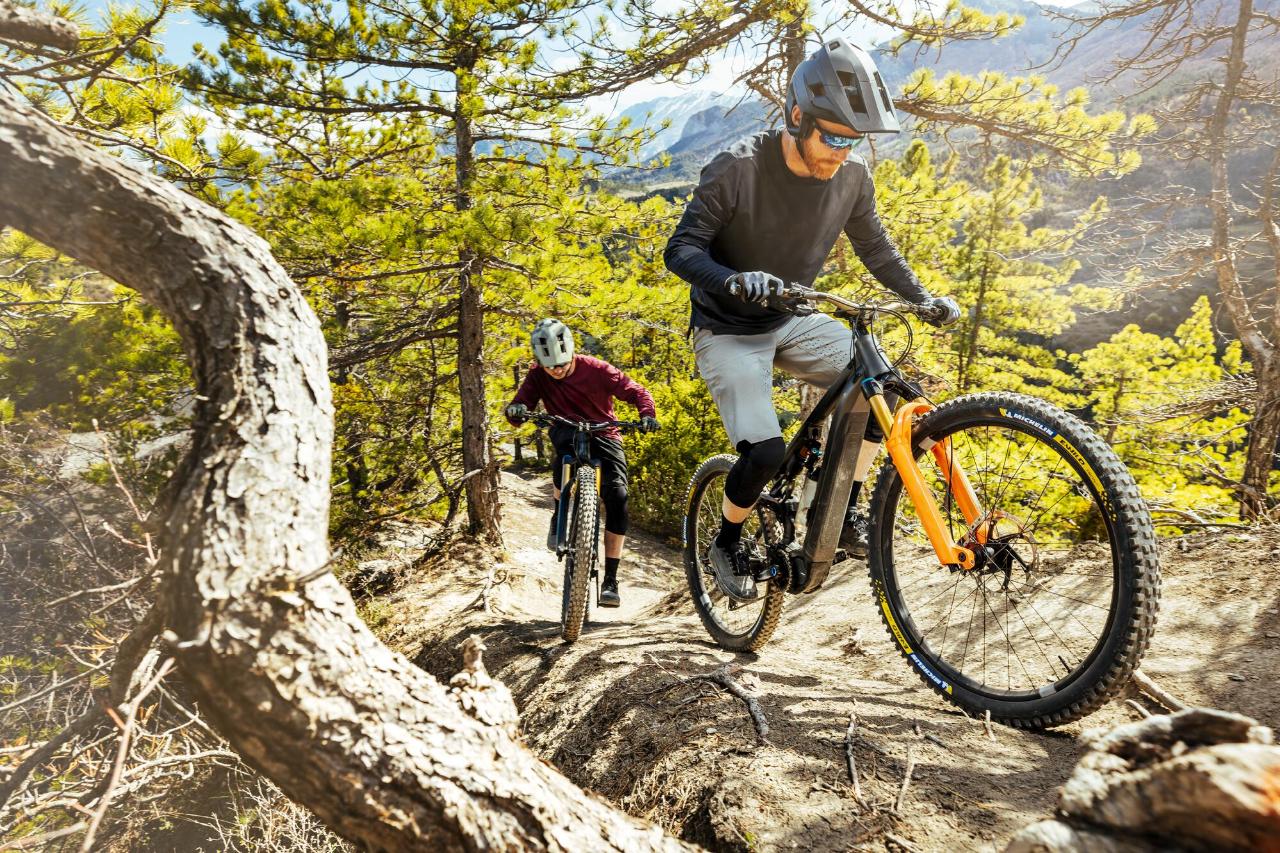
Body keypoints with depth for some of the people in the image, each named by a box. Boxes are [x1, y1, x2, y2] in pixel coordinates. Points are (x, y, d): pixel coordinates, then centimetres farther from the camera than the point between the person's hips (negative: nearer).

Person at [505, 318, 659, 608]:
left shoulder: (595, 369, -14)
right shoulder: (538, 376, -7)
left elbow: (636, 391, -14)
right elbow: (518, 413, -13)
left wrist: (647, 414, -35)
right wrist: (516, 410, -38)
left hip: (603, 435, 0)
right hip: (567, 431, 0)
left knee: (617, 496, -20)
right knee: (566, 440, -38)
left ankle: (610, 580, -10)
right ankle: (560, 516, -18)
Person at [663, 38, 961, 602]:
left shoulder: (852, 178, -7)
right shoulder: (737, 169, -22)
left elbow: (874, 247, 8)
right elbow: (681, 250, -22)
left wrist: (921, 298, -4)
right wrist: (735, 281, -41)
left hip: (793, 322, 5)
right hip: (728, 332, -5)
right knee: (765, 452, -22)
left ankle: (842, 513, 3)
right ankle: (727, 542, 8)